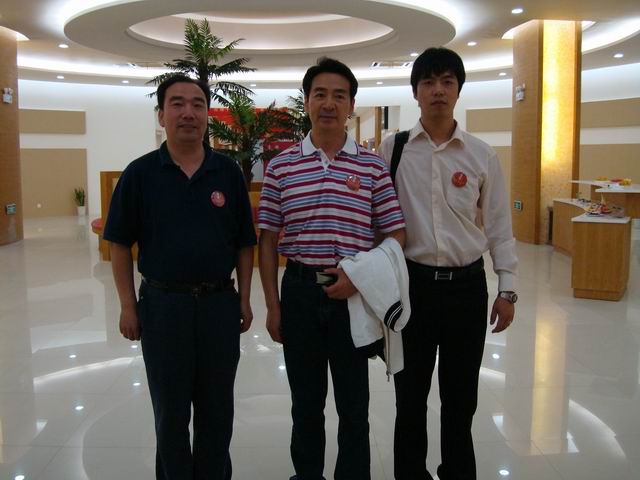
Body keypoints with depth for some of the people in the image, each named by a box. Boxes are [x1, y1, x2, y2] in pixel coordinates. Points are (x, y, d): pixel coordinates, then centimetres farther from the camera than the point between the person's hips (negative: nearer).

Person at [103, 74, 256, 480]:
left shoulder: (229, 172, -1)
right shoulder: (140, 173, -4)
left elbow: (244, 243, 4)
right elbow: (121, 244, 0)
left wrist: (245, 300, 1)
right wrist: (128, 305, -3)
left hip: (220, 302, 1)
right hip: (162, 303, -1)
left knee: (217, 409, 15)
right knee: (170, 409, 14)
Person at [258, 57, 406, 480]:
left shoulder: (372, 166, 0)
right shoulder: (282, 166, 2)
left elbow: (396, 235, 0)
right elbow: (268, 240, 4)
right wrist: (273, 305, 1)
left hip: (354, 292, -1)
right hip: (299, 291, 1)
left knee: (354, 404, 12)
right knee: (306, 400, 16)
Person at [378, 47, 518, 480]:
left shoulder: (482, 155, 2)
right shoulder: (393, 150, -1)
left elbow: (499, 226, 5)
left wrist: (507, 289, 2)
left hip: (467, 285, 1)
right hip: (412, 282, -1)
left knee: (461, 396, 14)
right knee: (411, 394, 12)